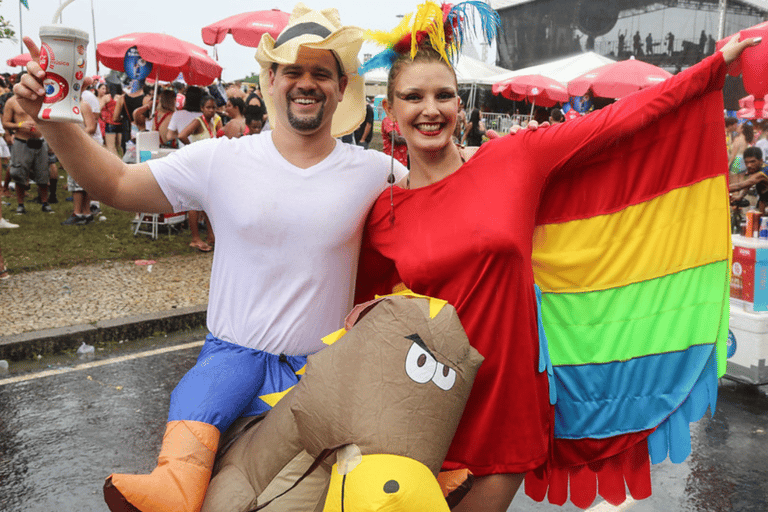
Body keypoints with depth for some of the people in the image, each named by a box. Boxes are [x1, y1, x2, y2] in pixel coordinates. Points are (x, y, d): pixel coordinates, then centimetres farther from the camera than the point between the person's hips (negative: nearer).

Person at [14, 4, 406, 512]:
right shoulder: (222, 160, 0)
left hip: (321, 366, 2)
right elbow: (115, 184, 4)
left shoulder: (373, 173, 1)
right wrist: (53, 118, -8)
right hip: (233, 351, -1)